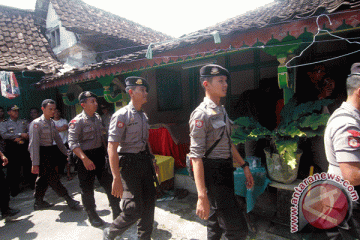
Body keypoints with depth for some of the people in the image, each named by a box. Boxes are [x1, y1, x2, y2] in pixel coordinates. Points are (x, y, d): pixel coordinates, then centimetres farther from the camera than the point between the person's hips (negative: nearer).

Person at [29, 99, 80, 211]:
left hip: (50, 153, 8)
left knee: (44, 178, 15)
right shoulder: (36, 123, -13)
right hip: (42, 154, -8)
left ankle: (39, 202, 30)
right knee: (53, 178, -3)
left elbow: (58, 139, 16)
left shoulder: (52, 122, 9)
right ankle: (69, 200, 2)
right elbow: (34, 144, -17)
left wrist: (66, 153, 16)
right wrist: (35, 163, -19)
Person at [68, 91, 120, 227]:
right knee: (87, 188, 8)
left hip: (100, 155, 6)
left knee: (110, 183, 9)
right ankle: (92, 216, 29)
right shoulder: (77, 121, -14)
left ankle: (117, 213, 24)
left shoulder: (98, 118, 8)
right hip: (86, 157, -6)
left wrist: (106, 151, 17)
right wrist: (84, 159, -30)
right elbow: (72, 143, -21)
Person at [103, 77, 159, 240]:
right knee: (134, 210, -4)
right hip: (129, 163, -7)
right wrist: (117, 178, -22)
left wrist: (152, 161, 19)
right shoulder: (121, 115, -13)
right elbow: (111, 148, -19)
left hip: (145, 162, 8)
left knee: (149, 203, 13)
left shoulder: (143, 116, 12)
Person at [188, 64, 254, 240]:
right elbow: (196, 156, -23)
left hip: (226, 171, 9)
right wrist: (202, 196, -27)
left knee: (216, 226, 21)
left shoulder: (221, 111, 12)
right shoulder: (201, 115, -18)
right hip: (214, 174, -9)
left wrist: (244, 166, 18)